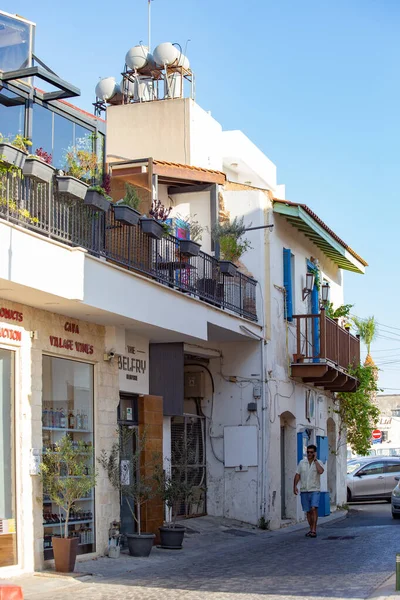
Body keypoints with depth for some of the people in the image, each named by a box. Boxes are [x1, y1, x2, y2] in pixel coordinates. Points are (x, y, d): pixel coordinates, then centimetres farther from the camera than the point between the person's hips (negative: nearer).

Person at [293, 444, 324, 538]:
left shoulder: (318, 463, 0)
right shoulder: (302, 463, 8)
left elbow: (321, 471, -21)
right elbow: (297, 475, 10)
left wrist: (315, 460, -14)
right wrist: (295, 486, 0)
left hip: (314, 490, -3)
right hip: (304, 491, 3)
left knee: (314, 509, -18)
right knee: (308, 511, 9)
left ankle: (314, 530, -18)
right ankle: (311, 530, 20)